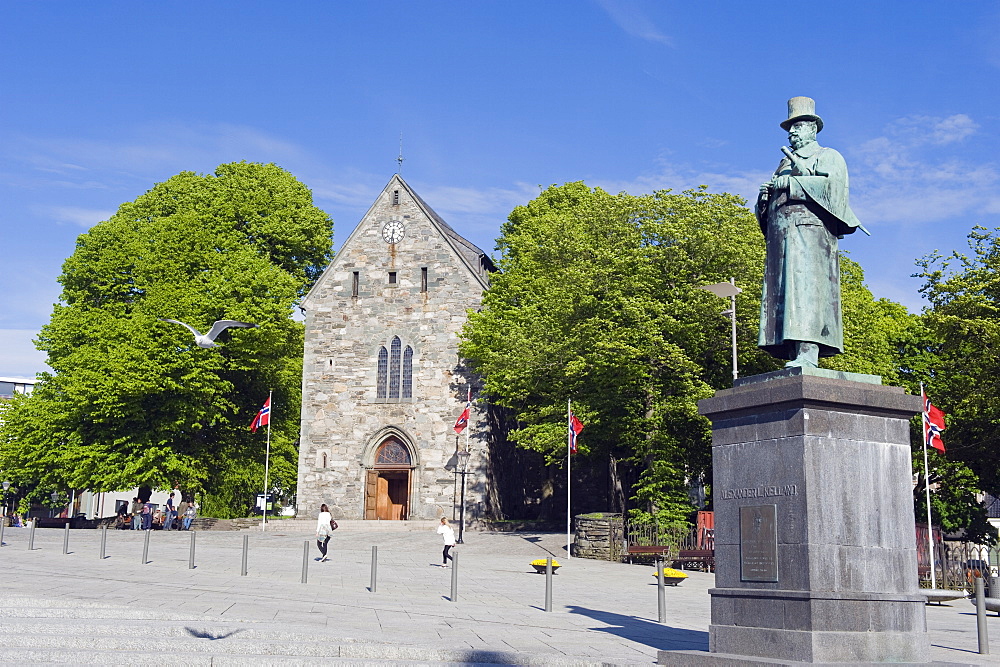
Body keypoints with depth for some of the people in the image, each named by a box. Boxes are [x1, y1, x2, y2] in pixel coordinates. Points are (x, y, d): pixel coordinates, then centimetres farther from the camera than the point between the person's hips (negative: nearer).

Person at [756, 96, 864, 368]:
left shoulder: (828, 157, 14)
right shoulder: (785, 163, 32)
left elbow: (832, 187, -6)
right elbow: (770, 205, 29)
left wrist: (793, 181, -7)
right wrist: (765, 195, 6)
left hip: (810, 229, -6)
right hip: (781, 235, 6)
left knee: (806, 285, -20)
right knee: (785, 291, -6)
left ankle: (809, 353, -29)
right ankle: (796, 355, -12)